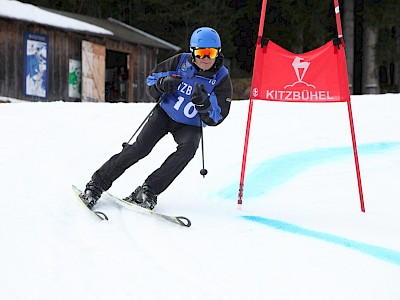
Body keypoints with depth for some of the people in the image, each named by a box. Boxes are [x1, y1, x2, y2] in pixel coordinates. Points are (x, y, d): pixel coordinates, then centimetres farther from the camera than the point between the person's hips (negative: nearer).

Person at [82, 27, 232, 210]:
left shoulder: (222, 79, -14)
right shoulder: (180, 62, -11)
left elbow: (215, 119, -16)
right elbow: (151, 80, 0)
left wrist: (204, 104, -37)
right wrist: (162, 84, -24)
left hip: (190, 126, 0)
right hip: (165, 113, 0)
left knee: (189, 147, -31)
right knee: (141, 147, -18)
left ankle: (148, 191, -29)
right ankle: (98, 183, -7)